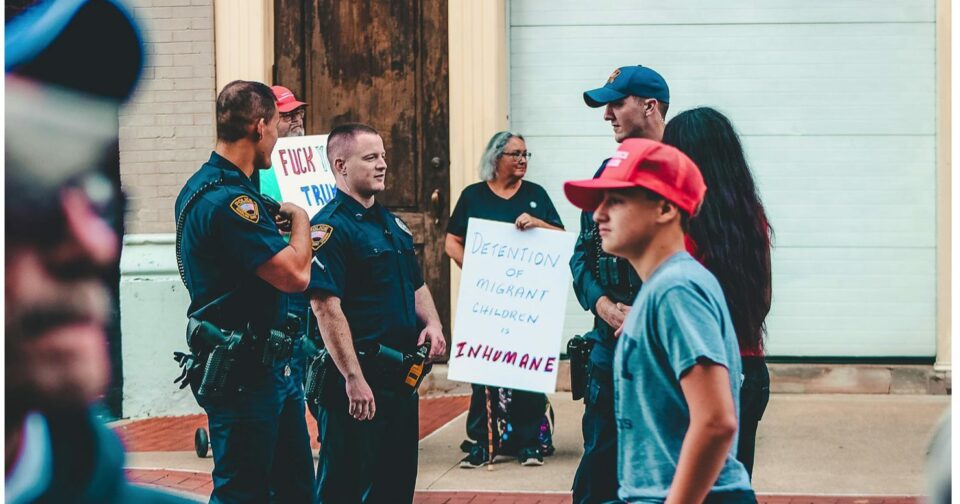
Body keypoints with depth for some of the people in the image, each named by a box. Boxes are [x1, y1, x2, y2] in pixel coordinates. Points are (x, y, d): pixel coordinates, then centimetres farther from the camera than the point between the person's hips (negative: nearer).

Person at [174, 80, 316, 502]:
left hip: (270, 367, 10)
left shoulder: (204, 186, 11)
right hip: (243, 373, -10)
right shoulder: (228, 199, -22)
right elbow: (295, 276, -24)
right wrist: (299, 219, -7)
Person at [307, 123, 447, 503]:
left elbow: (417, 285, 25)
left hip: (402, 375, 9)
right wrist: (354, 379, -25)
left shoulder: (392, 224, 15)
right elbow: (326, 308, -21)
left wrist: (432, 324, 4)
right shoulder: (330, 227, -13)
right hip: (359, 377, -9)